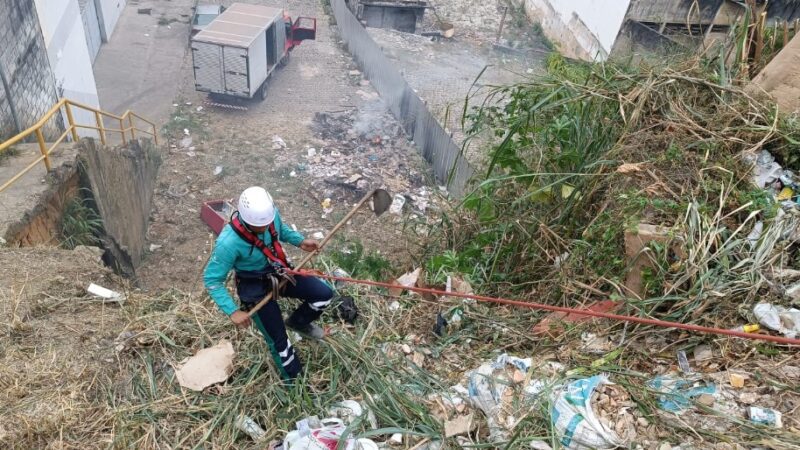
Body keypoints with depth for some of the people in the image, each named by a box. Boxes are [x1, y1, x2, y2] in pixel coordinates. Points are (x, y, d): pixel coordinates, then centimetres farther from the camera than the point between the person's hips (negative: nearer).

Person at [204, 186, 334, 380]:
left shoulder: (271, 214, -19)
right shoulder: (229, 242, -34)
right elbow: (212, 279, -23)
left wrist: (300, 241, -7)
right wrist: (233, 311, -28)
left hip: (279, 272, 5)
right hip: (255, 288, -5)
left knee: (324, 294, -3)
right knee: (279, 340, 4)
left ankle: (298, 322, 28)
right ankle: (295, 379, 32)